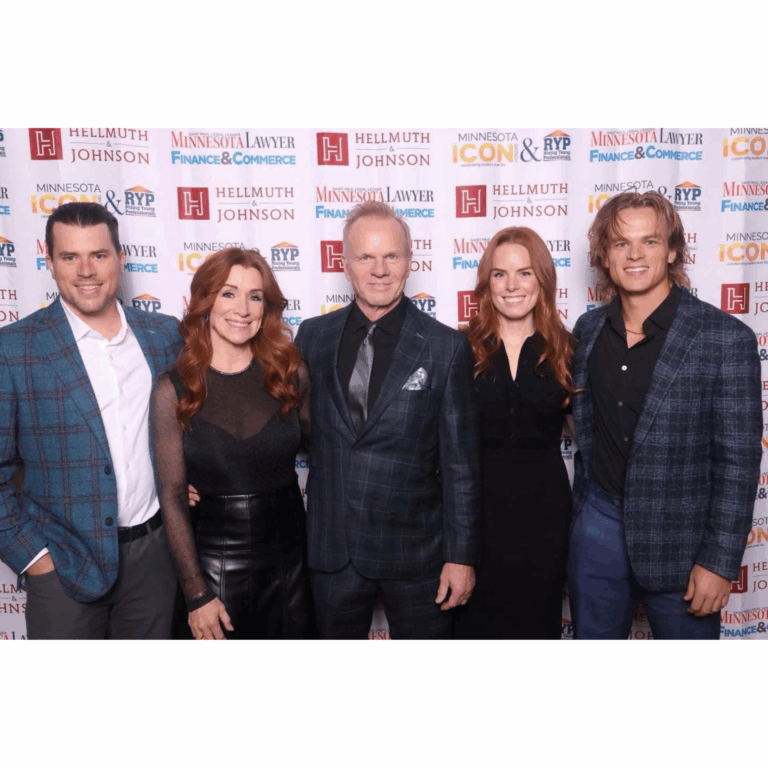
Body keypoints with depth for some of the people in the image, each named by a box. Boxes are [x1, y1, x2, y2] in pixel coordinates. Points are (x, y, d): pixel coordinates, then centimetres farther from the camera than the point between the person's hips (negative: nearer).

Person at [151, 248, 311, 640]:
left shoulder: (290, 372, -4)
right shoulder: (174, 389, -9)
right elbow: (172, 497, -6)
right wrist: (196, 595, -7)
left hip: (290, 559, 2)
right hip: (214, 562, -2)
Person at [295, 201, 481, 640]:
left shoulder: (447, 347, -8)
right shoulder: (313, 337, 1)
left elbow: (460, 463, -7)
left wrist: (462, 555, -7)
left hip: (416, 552, -2)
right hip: (331, 551, 3)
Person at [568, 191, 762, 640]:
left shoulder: (726, 338, -12)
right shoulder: (589, 330, 2)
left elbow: (738, 459, -12)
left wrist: (719, 562, -13)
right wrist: (580, 512, 8)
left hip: (679, 541, -3)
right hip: (599, 524, 4)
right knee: (591, 636, 17)